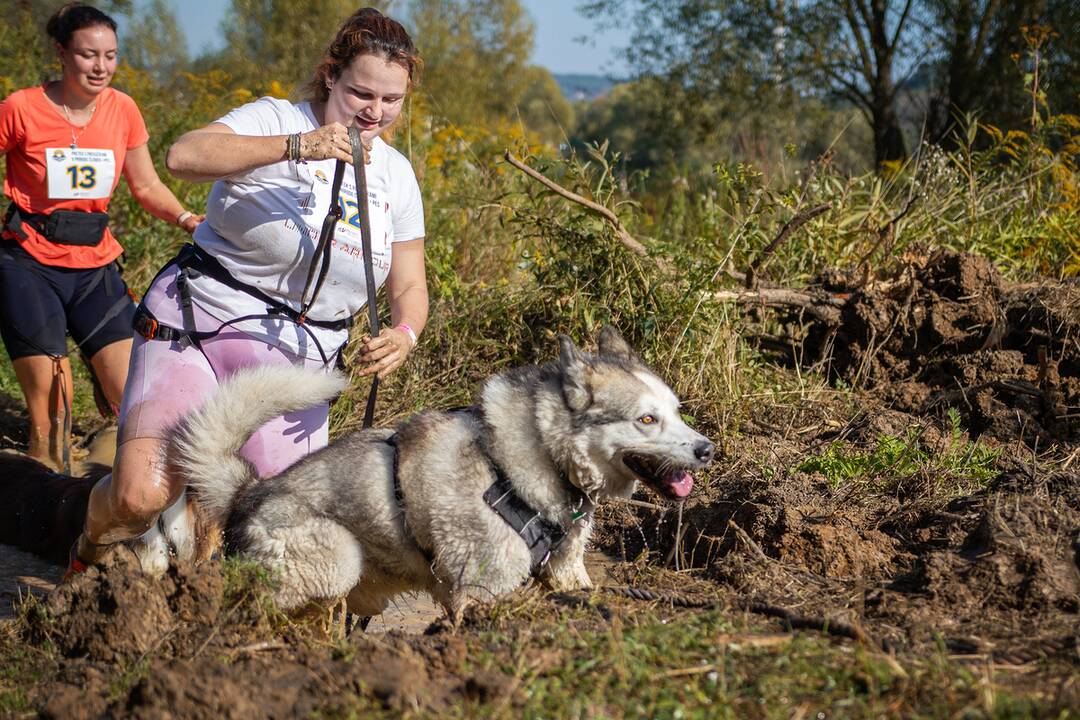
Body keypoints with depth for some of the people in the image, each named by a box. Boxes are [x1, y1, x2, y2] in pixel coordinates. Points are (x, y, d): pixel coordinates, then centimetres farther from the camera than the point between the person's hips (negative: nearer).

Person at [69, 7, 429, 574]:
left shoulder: (396, 176, 10)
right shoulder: (275, 120, -6)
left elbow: (409, 287, 13)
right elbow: (184, 157, -25)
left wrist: (404, 333, -11)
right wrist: (296, 146, -35)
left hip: (297, 362, 5)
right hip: (197, 323, -4)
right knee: (140, 497, -19)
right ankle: (95, 542, 17)